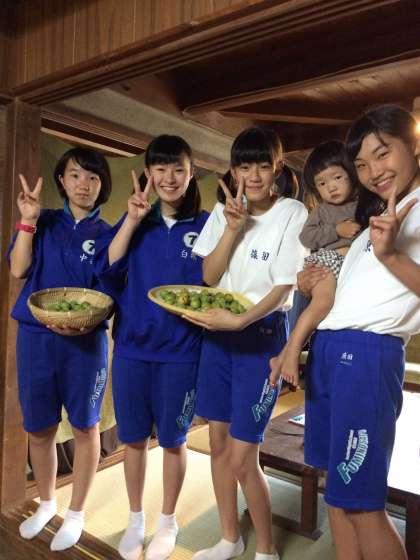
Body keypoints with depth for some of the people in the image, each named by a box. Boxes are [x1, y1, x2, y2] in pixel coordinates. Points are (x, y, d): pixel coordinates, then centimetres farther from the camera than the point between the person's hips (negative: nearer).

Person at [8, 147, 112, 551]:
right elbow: (18, 269, -6)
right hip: (35, 336, 2)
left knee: (84, 426, 10)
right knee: (38, 428, 15)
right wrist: (28, 220, -13)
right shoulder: (44, 223, 5)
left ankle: (76, 513, 31)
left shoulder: (107, 234, 0)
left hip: (85, 340, -2)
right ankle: (46, 503, 40)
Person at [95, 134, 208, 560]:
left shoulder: (203, 224, -3)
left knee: (172, 439, 13)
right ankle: (135, 520, 39)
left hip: (180, 349, -2)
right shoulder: (135, 218, 5)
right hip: (131, 345, 3)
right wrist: (133, 220, -15)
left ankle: (167, 522, 36)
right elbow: (108, 270, -7)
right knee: (133, 437, 16)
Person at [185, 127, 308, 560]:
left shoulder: (293, 213, -9)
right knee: (218, 443, 13)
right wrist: (234, 227, -15)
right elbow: (209, 275, -3)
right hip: (217, 331, 5)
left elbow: (284, 288, -12)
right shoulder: (224, 211, 5)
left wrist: (239, 320, -26)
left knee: (242, 459, -3)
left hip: (261, 334, -5)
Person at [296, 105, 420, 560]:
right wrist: (314, 281, 8)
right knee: (337, 489, 14)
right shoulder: (376, 214, 22)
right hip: (326, 349, 8)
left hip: (367, 353, -8)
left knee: (361, 501, -1)